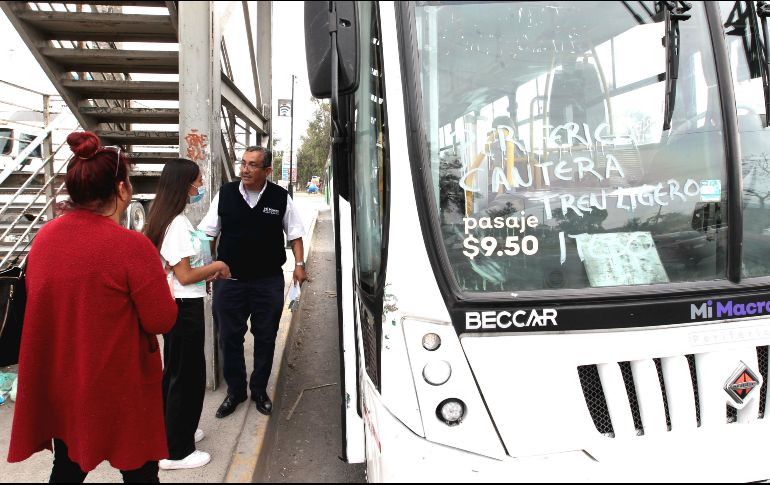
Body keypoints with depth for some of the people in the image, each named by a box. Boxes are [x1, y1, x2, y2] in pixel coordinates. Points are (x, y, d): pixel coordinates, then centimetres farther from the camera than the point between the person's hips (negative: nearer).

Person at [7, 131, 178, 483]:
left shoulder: (43, 237, -4)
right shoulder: (131, 245, -23)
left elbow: (43, 302, 11)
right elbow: (162, 321, -18)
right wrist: (155, 281, -1)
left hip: (58, 384, 6)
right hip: (119, 387, -6)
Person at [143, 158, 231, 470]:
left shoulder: (173, 219, 10)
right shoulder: (177, 224, -21)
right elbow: (185, 275, -22)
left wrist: (211, 273, 8)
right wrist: (217, 266, -8)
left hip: (179, 305, 10)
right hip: (184, 307, -10)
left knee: (176, 372, 22)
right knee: (186, 375, 2)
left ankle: (175, 432, 39)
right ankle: (176, 452, 16)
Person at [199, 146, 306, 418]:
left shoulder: (281, 198, -3)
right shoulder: (225, 194, -1)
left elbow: (294, 234, 7)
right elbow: (208, 233, 5)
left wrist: (299, 264, -2)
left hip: (268, 281, -1)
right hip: (229, 280, 1)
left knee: (266, 338, 11)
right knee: (229, 337, 9)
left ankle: (259, 390, 30)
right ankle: (235, 391, 29)